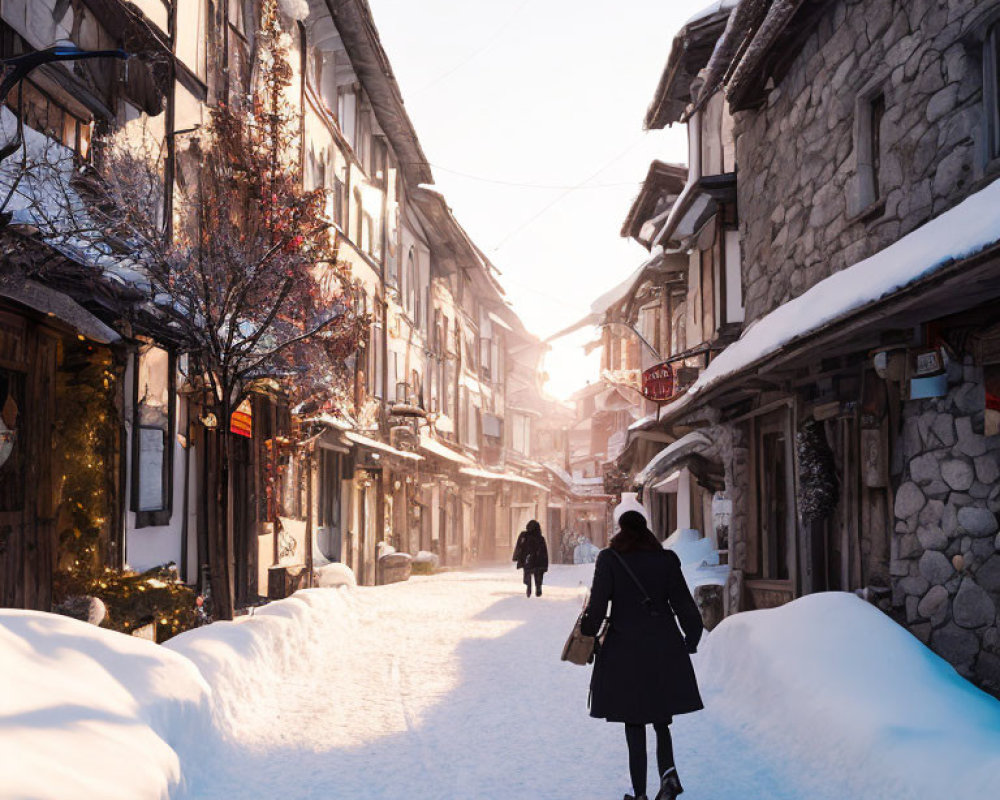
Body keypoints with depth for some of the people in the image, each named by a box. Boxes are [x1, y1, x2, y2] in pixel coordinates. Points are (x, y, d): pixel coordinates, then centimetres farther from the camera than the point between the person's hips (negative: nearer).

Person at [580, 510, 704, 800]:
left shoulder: (609, 559, -5)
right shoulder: (666, 559, 2)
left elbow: (597, 606, -12)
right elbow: (684, 605, 2)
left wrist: (587, 635, 5)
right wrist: (690, 640, 15)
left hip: (625, 651, -2)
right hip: (665, 650, 2)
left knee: (634, 725, 7)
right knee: (661, 721, 16)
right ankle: (668, 772, -7)